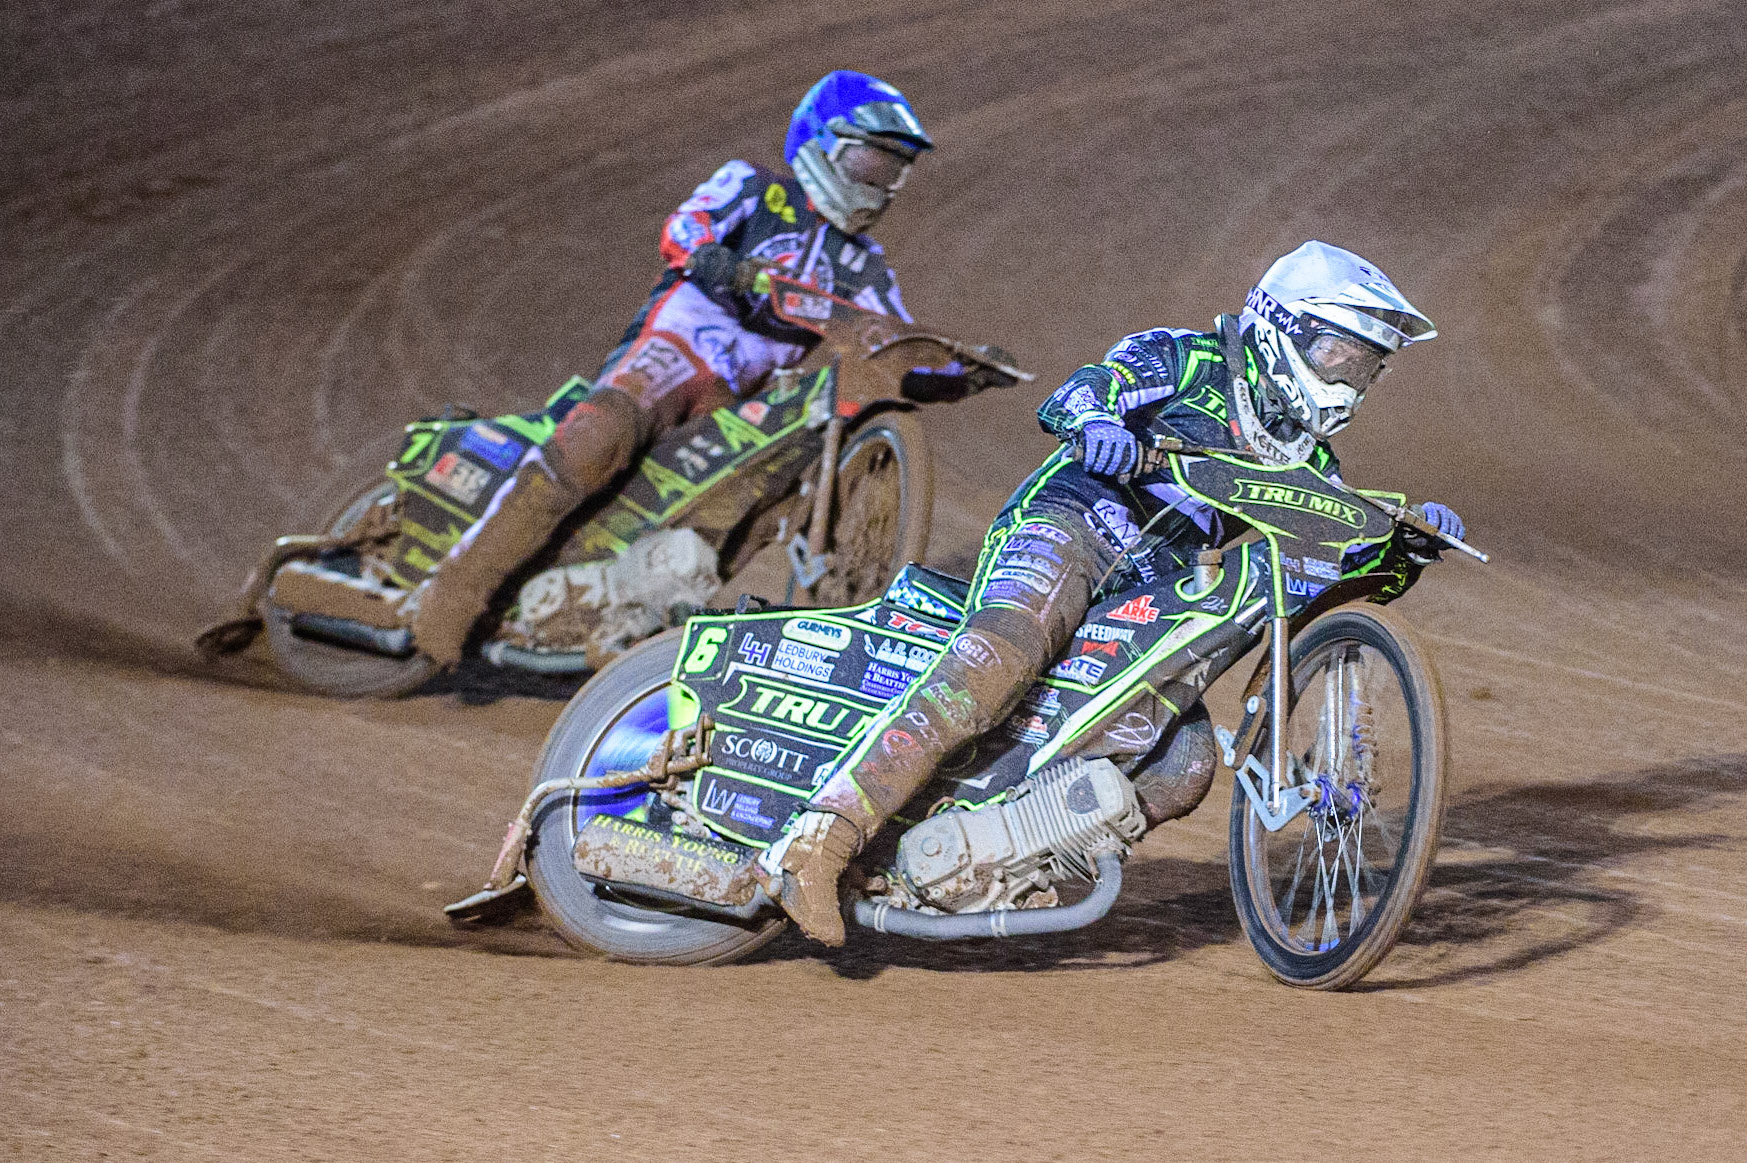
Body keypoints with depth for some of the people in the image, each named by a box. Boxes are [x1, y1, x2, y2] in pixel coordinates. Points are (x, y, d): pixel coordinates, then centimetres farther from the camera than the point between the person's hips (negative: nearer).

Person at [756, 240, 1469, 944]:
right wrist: (1091, 418, -33)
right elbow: (1083, 390, -8)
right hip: (1072, 521, -8)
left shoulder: (1303, 462, 24)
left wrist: (1412, 543, 0)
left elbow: (1366, 569, 22)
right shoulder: (1187, 359, 6)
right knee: (1001, 657, -35)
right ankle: (819, 840, -48)